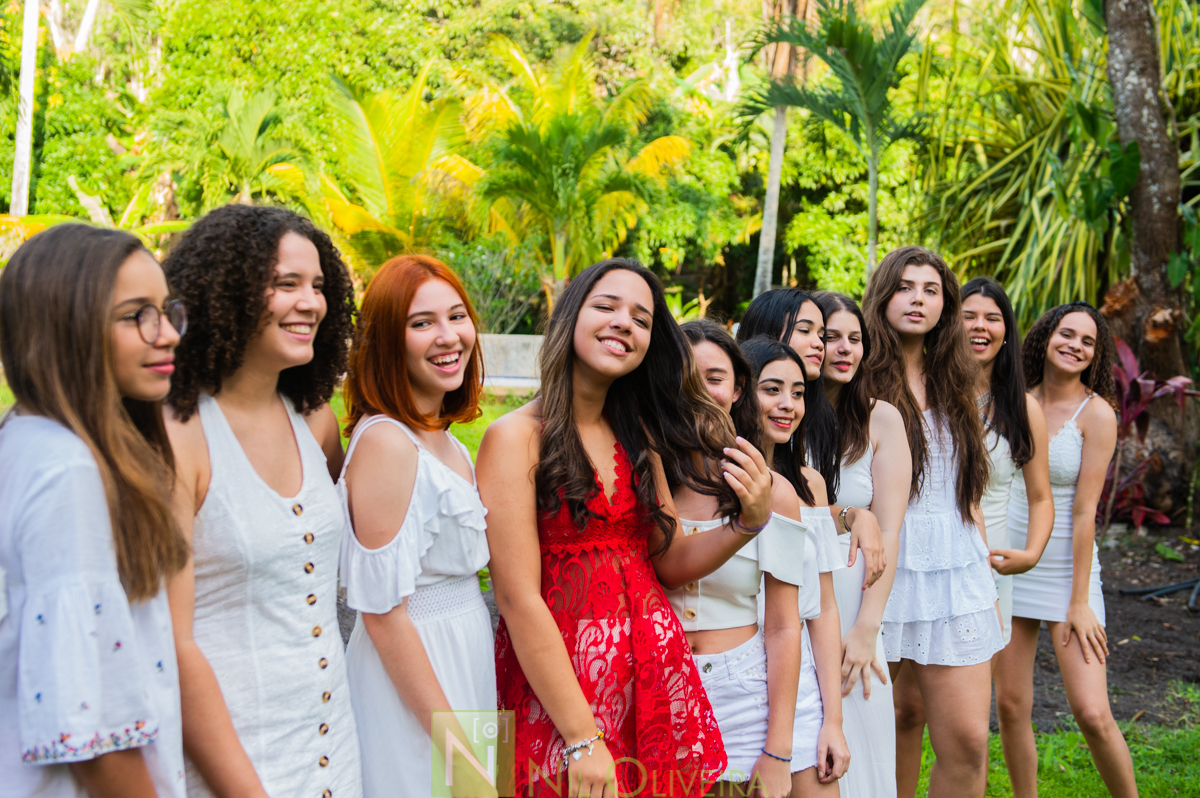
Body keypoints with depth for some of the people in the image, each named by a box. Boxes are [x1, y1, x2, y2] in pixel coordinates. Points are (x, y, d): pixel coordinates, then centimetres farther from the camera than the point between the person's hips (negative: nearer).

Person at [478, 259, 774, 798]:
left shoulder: (639, 437, 9)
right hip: (557, 683, -6)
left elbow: (668, 562, 11)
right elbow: (519, 600, -16)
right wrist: (583, 740, -18)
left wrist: (748, 521, -8)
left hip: (658, 677, 6)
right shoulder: (517, 437, -11)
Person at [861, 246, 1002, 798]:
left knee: (968, 741, -2)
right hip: (885, 571, -4)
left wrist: (990, 593, 17)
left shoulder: (952, 385, 15)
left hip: (956, 575, 4)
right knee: (900, 718, 3)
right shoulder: (862, 381, -1)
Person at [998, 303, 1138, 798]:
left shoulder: (1096, 412, -10)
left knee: (1092, 713, -10)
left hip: (1067, 567, -4)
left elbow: (1085, 511, -13)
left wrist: (1079, 602, -13)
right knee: (1010, 706, 6)